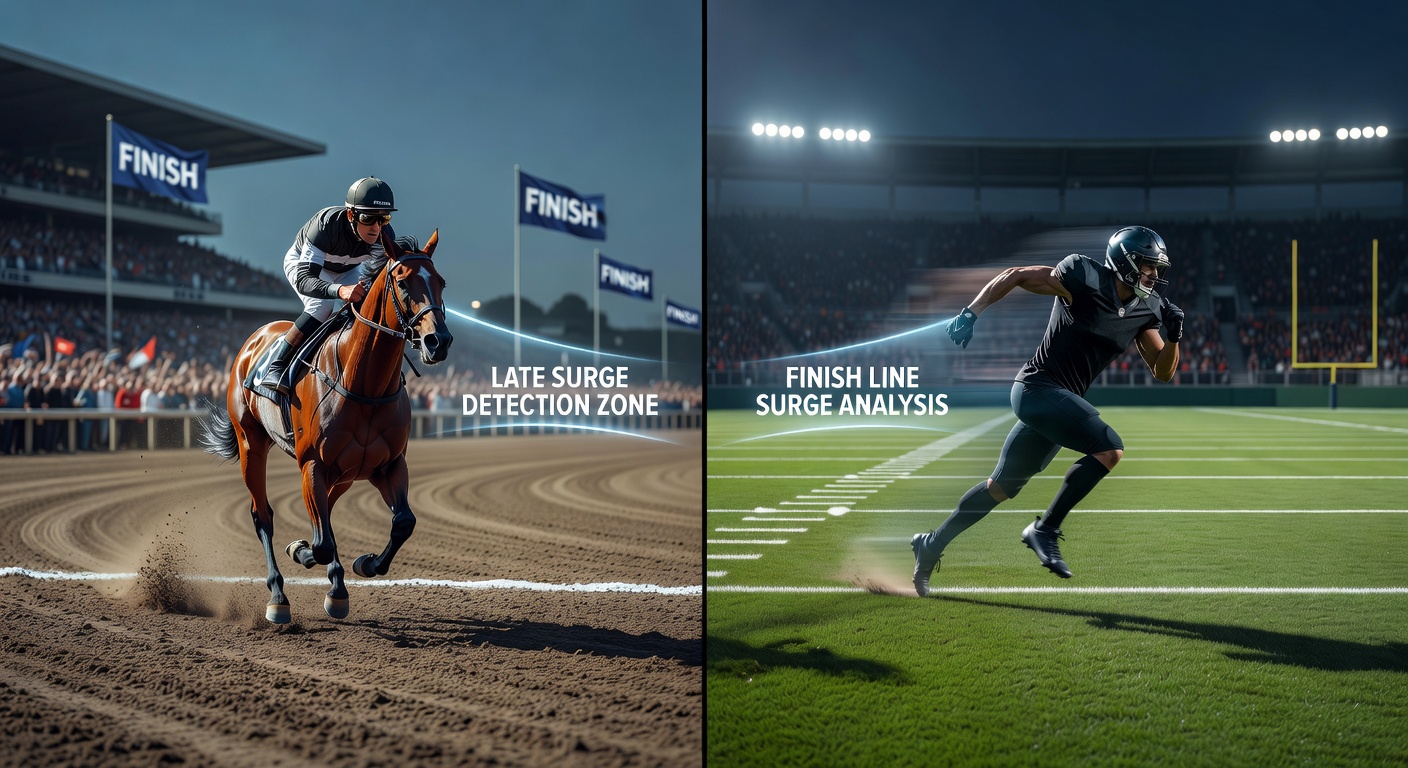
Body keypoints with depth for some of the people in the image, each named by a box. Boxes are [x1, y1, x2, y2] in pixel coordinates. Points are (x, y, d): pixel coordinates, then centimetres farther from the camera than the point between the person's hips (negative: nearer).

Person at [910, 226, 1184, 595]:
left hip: (1059, 399, 8)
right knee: (1109, 449, -22)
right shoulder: (1084, 278, -13)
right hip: (1039, 388, -8)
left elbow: (1162, 372, 10)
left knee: (1002, 487, 15)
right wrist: (970, 313, -16)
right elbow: (1016, 275, -8)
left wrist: (1174, 337, -8)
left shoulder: (1145, 311, 7)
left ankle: (931, 544, 28)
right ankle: (1045, 529, -11)